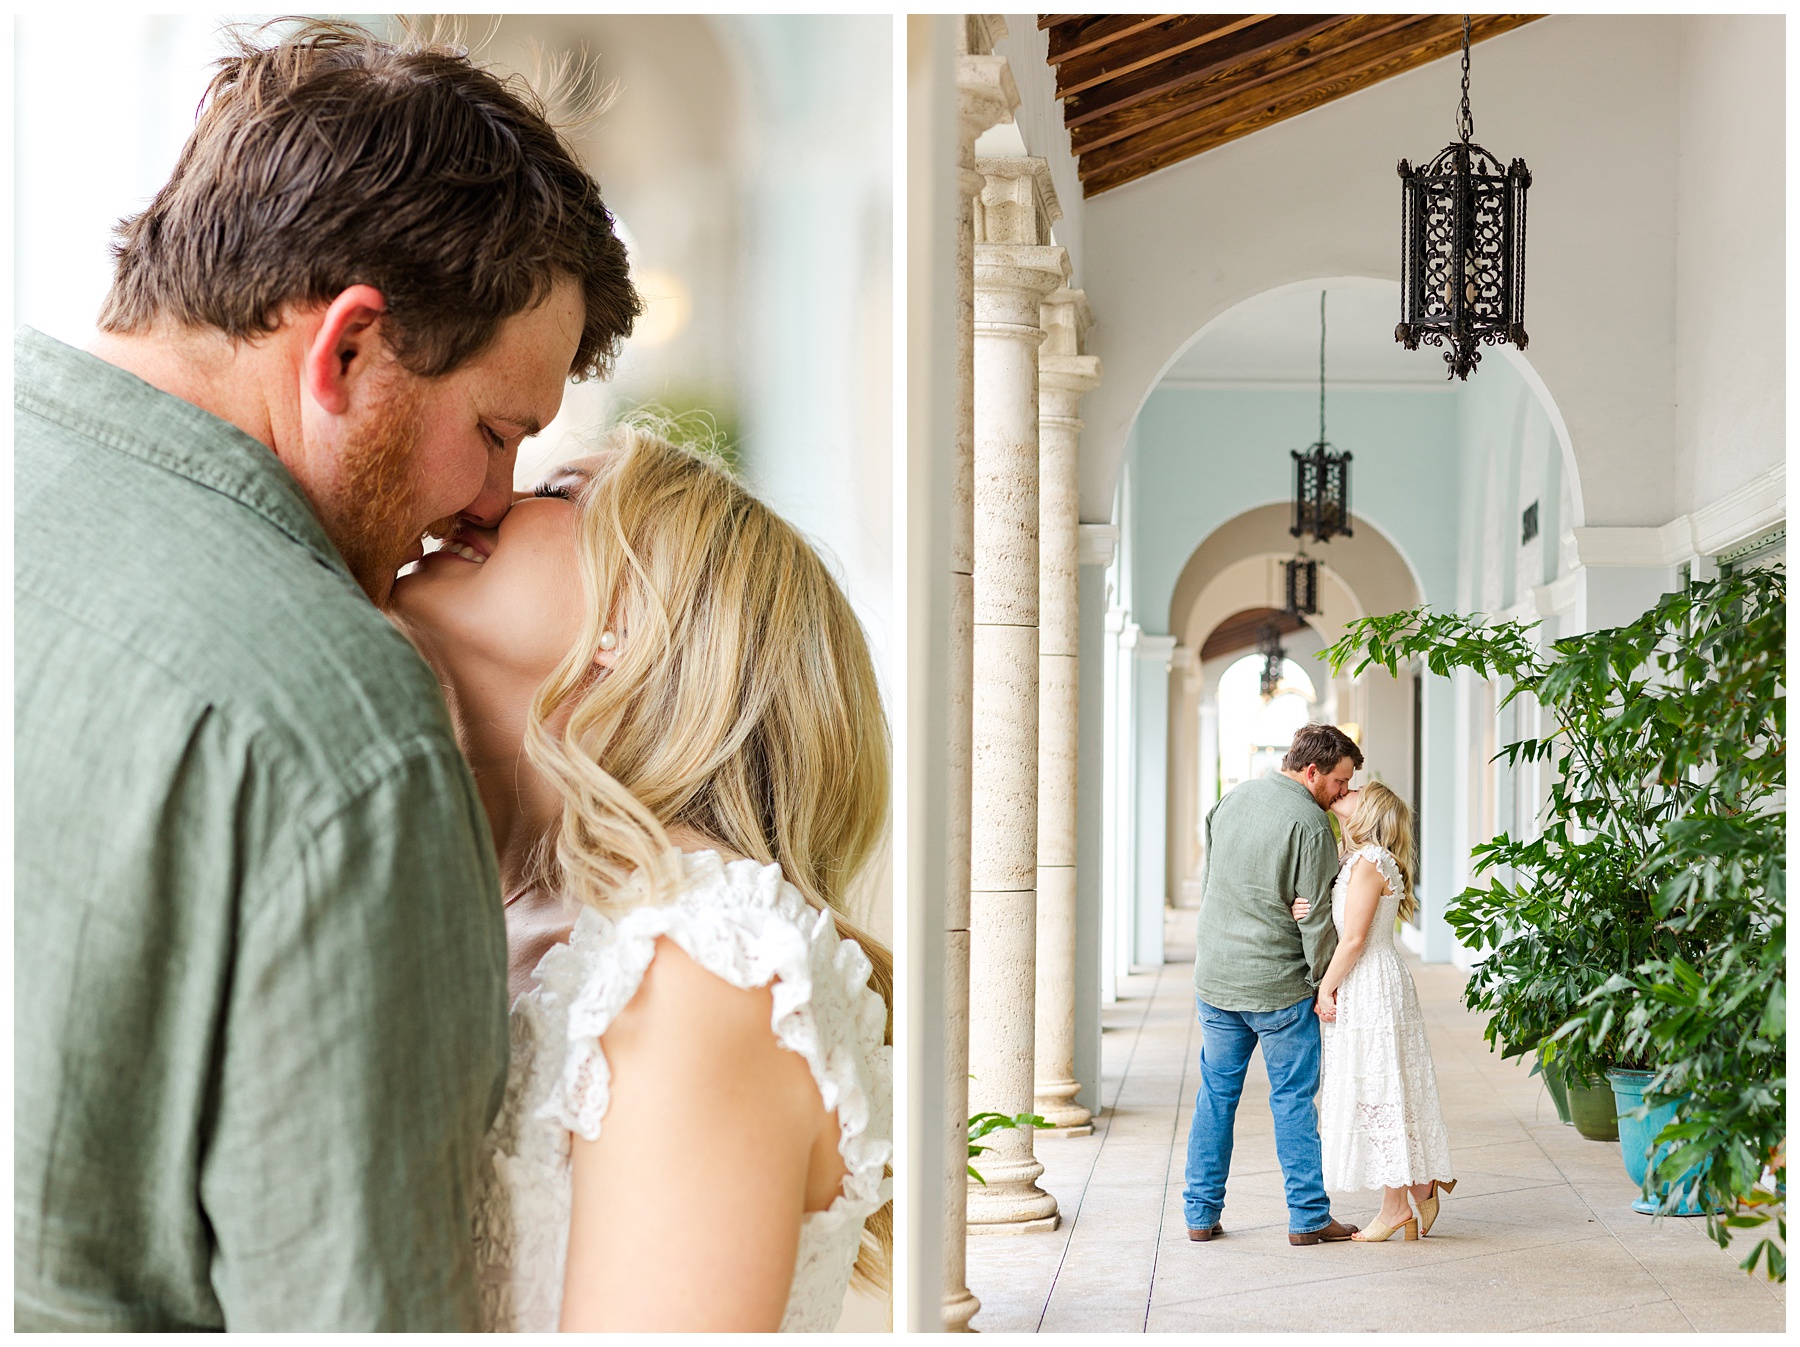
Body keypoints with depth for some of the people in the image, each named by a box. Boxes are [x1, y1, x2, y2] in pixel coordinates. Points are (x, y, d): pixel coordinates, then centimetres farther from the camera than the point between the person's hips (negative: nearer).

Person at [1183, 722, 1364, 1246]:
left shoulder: (1231, 800, 8)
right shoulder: (1309, 823, -14)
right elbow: (1315, 916, -13)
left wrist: (1226, 947, 12)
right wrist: (1327, 979, -4)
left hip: (1214, 977, 6)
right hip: (1279, 984, -6)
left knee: (1216, 1094, 12)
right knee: (1294, 1099, 3)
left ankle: (1201, 1213, 14)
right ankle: (1308, 1217, 7)